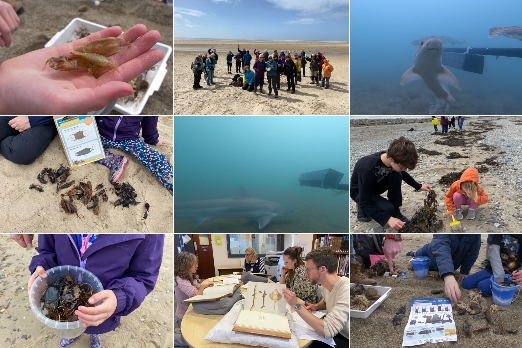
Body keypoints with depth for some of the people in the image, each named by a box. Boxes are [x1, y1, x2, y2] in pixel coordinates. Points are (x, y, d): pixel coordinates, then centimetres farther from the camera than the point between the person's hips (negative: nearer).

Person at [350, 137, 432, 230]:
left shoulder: (393, 160, -20)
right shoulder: (368, 169, -41)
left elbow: (403, 174, 7)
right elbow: (365, 203, -36)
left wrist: (419, 186, -2)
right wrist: (388, 219, -43)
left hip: (376, 185, 6)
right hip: (359, 191, -6)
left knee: (396, 175, -21)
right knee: (388, 208, -27)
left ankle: (395, 212, -7)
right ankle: (363, 210, 1)